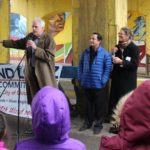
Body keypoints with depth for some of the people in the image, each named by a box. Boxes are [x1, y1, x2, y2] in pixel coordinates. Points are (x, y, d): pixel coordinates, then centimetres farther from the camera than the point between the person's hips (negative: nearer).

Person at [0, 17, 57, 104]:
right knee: (34, 97, 13)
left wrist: (35, 48, -23)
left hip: (44, 73, -6)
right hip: (31, 71, 7)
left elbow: (49, 56, -20)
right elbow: (18, 43, 22)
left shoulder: (49, 39, -12)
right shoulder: (30, 36, 9)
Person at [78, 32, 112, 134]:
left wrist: (103, 81, -12)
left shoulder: (105, 53, -8)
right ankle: (88, 122, 28)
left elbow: (108, 68, -8)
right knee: (88, 104, 16)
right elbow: (81, 65, 14)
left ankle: (98, 124, 17)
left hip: (98, 84, -4)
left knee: (99, 105, 5)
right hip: (87, 83, 5)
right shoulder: (86, 52, 7)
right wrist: (80, 78, 8)